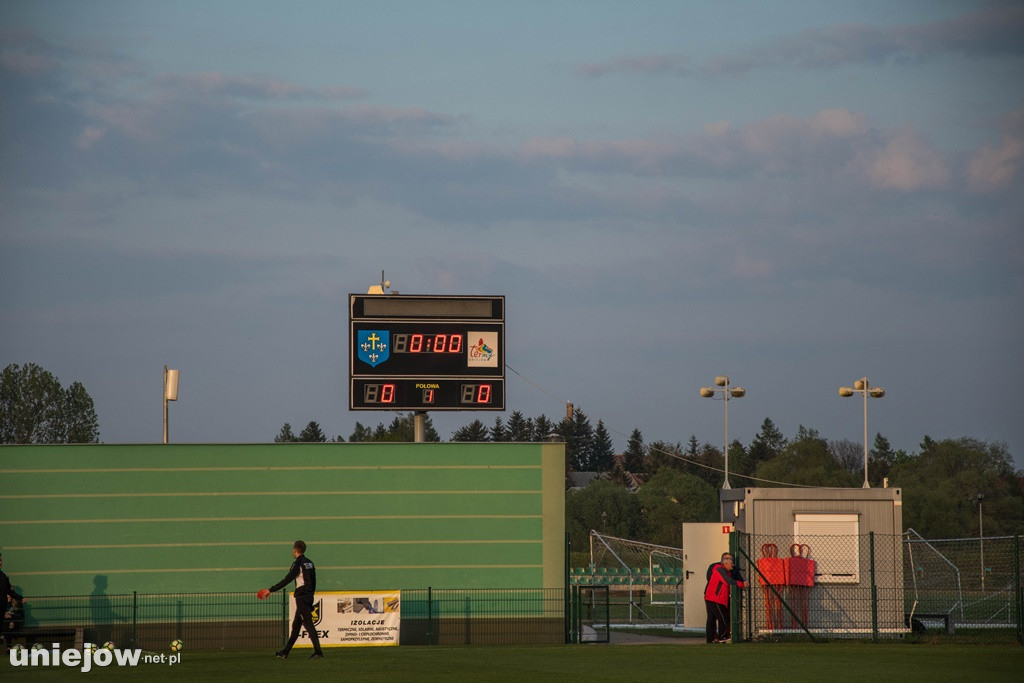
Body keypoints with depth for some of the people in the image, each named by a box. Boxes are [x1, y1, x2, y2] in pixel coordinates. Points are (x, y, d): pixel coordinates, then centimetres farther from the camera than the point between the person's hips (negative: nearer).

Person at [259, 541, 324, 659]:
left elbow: (287, 580, -16)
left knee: (308, 624, -10)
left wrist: (270, 590, -12)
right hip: (309, 597, 9)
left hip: (302, 597, -9)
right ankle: (285, 652, 22)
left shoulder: (298, 564, -12)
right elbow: (313, 582, 16)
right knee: (296, 625, 15)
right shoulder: (309, 563, 13)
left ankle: (318, 652, -16)